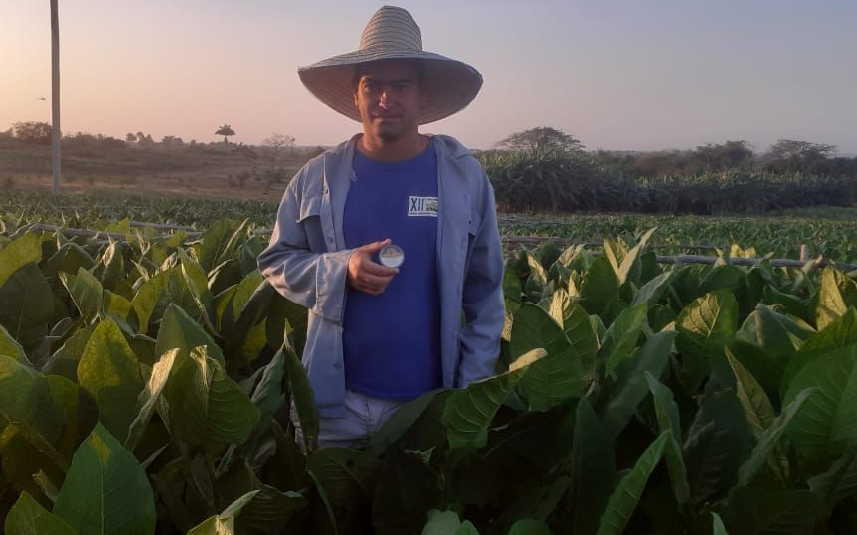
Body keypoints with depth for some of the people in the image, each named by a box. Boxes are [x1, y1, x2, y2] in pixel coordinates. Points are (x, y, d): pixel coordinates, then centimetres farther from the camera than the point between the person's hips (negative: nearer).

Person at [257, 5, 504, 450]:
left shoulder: (465, 177, -2)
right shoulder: (317, 177, -2)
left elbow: (485, 296, 1)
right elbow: (276, 263, 4)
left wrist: (471, 391, -2)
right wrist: (341, 269, -16)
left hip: (430, 402, 0)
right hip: (332, 400, 1)